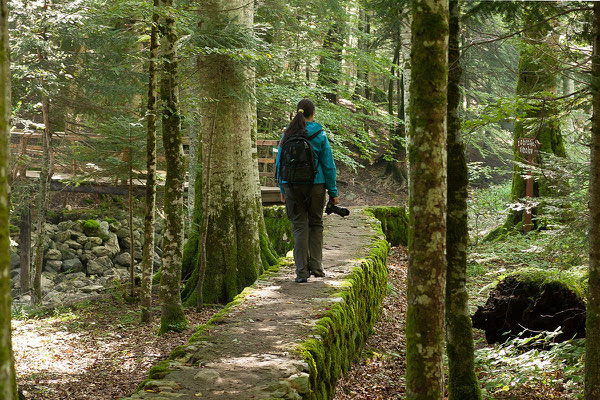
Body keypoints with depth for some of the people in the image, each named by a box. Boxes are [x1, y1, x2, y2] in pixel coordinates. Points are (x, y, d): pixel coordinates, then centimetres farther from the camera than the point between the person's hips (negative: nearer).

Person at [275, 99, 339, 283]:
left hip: (292, 185, 1)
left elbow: (279, 163, 5)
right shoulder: (319, 135, -4)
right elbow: (328, 164, -2)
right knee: (316, 224, 14)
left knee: (299, 226, 4)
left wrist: (282, 189, 14)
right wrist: (333, 192, 4)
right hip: (316, 185, -1)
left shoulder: (288, 134, 2)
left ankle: (302, 270, -1)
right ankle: (315, 266, 13)